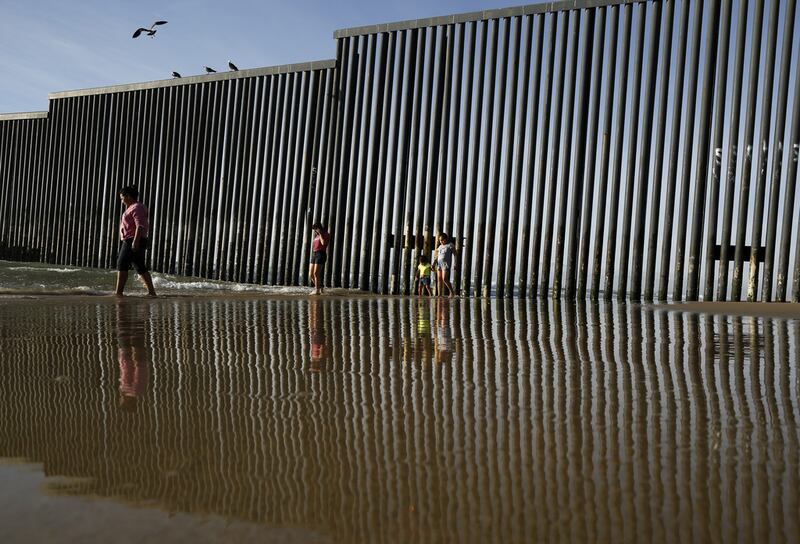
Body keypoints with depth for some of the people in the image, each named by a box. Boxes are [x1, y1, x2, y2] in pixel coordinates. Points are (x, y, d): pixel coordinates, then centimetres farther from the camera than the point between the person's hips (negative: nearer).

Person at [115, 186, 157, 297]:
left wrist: (135, 241, -28)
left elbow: (140, 226, -22)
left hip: (132, 241, -10)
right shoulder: (138, 207, 21)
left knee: (122, 264, -7)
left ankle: (119, 292, -6)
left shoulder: (136, 207, -11)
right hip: (135, 242, 10)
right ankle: (151, 292, 9)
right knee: (140, 267, 10)